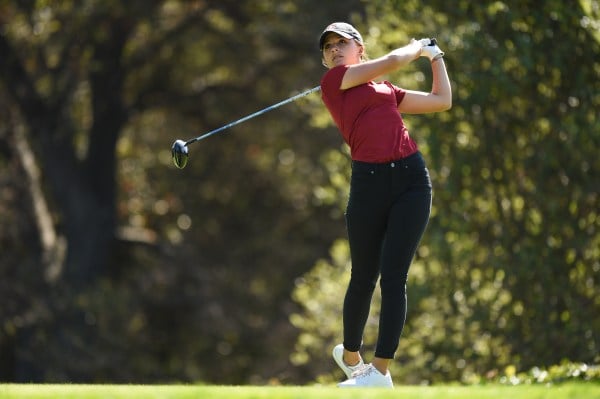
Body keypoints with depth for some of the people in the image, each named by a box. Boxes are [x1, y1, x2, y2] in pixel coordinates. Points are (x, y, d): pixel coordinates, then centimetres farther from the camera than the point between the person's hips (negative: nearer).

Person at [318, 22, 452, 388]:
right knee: (364, 278, 6)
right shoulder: (332, 81, 6)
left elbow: (442, 100, 28)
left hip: (411, 179, 2)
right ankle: (351, 356, 31)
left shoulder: (387, 92, 21)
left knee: (393, 278, -6)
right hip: (369, 182, -2)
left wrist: (435, 56, 33)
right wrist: (416, 47, 20)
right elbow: (392, 61, 1)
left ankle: (381, 371, -7)